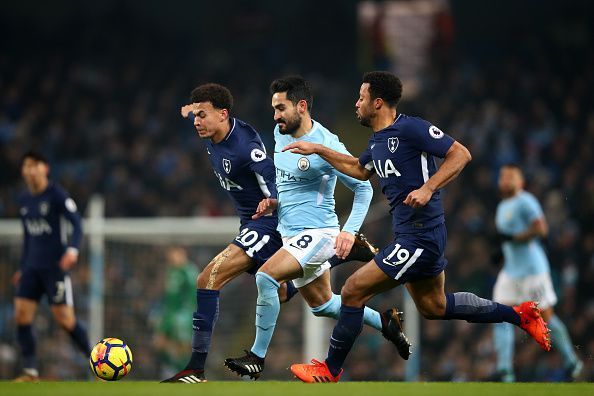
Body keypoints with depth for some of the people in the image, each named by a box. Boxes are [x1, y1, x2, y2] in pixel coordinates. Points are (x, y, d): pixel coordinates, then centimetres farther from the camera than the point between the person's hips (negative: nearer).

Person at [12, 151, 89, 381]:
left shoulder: (57, 195, -8)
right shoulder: (24, 201, 12)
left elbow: (77, 224, -15)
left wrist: (73, 249, -32)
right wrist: (22, 268, 23)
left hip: (56, 266, -6)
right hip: (32, 267, 6)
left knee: (65, 319, -9)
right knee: (21, 316, -6)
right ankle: (30, 372, 0)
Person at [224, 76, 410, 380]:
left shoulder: (326, 145, -18)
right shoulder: (281, 134, 5)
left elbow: (363, 188, -10)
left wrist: (349, 231, -19)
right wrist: (273, 202, 3)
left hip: (317, 232, -9)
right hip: (291, 234, 9)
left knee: (266, 277, -26)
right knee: (321, 304, 20)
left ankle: (257, 357, -19)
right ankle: (384, 322, 39)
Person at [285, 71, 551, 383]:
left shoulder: (410, 129, -15)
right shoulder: (377, 140, 12)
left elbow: (460, 154, -16)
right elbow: (360, 170, 33)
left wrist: (428, 188, -26)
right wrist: (318, 150, 27)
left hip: (419, 237, -10)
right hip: (411, 235, 10)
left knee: (353, 291, -8)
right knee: (434, 306, 20)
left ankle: (330, 370, 4)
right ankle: (519, 315, 27)